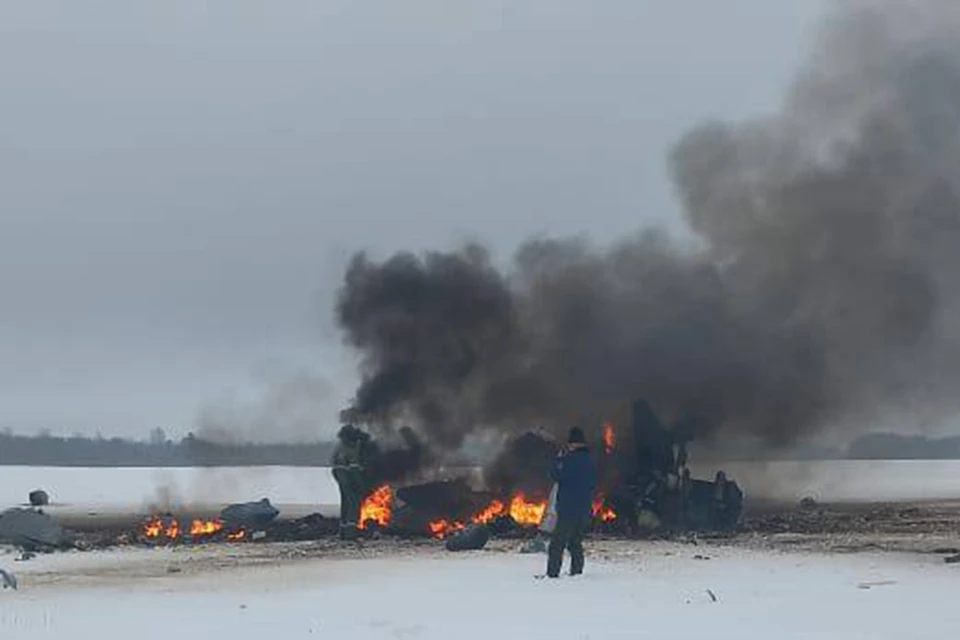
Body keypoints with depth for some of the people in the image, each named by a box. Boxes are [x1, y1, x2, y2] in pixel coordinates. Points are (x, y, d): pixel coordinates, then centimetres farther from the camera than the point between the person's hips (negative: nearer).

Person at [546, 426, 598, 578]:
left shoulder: (571, 459, -13)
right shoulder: (590, 462, 13)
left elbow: (557, 476, -12)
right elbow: (593, 486, 18)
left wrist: (559, 459, 0)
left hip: (568, 510, -8)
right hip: (584, 511, 8)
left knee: (557, 542, -6)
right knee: (576, 543, 15)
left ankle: (553, 572, -11)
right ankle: (577, 571, 12)